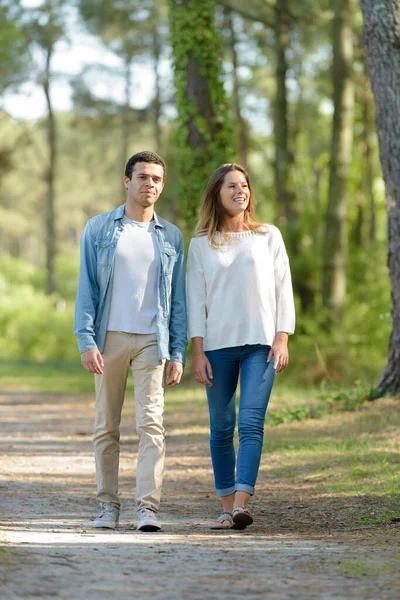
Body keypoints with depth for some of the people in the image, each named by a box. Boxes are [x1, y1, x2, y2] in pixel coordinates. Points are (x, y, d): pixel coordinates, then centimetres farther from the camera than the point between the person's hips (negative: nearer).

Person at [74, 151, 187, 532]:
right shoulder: (99, 229, 6)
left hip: (151, 341, 0)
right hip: (109, 338, 0)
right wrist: (86, 340, -9)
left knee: (151, 423, -11)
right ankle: (108, 506, 12)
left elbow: (178, 300, 9)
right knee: (106, 426, 5)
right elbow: (86, 288, 3)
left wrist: (178, 352, 1)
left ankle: (148, 507, -15)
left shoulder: (171, 237, 10)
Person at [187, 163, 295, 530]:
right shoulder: (201, 244, 8)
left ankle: (242, 504, -22)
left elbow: (283, 289, 7)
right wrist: (198, 352, -2)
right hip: (218, 345, 1)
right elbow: (195, 299, 6)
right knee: (222, 427, 2)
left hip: (260, 343, -1)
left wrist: (282, 339, -2)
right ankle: (227, 507, 8)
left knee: (251, 423, -14)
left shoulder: (269, 236, 9)